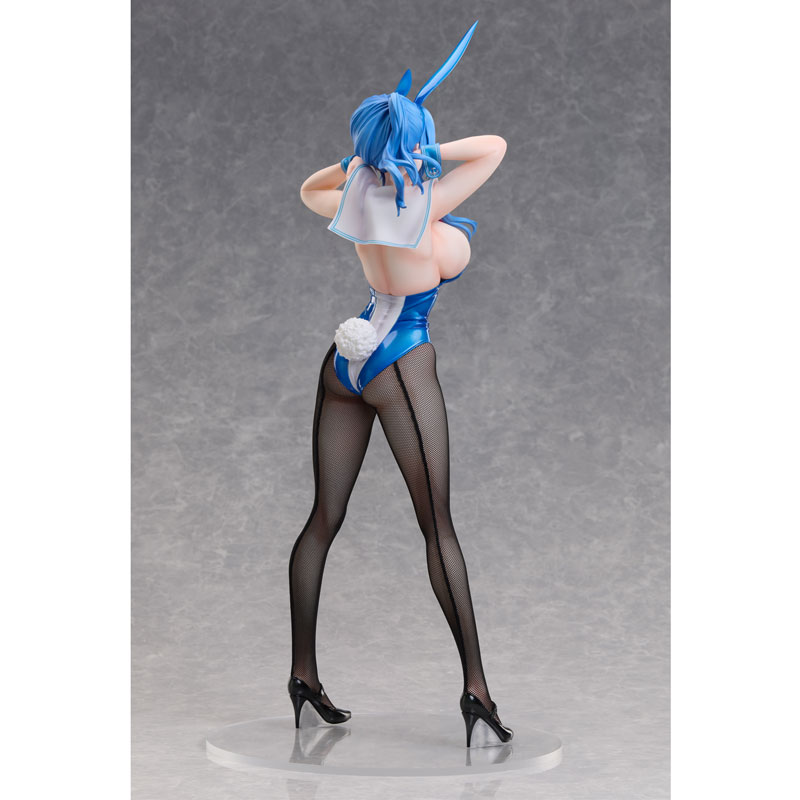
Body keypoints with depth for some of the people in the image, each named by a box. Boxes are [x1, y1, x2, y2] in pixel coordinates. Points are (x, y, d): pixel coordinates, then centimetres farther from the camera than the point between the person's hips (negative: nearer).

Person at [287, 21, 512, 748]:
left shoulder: (352, 197, 1)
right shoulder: (426, 206, -14)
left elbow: (310, 187, 25)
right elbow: (494, 147, -3)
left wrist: (366, 159, 19)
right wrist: (429, 152, 6)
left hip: (344, 361, 6)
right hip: (401, 366, -6)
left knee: (324, 519, 10)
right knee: (438, 527, -3)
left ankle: (303, 675, 17)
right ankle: (476, 690, -2)